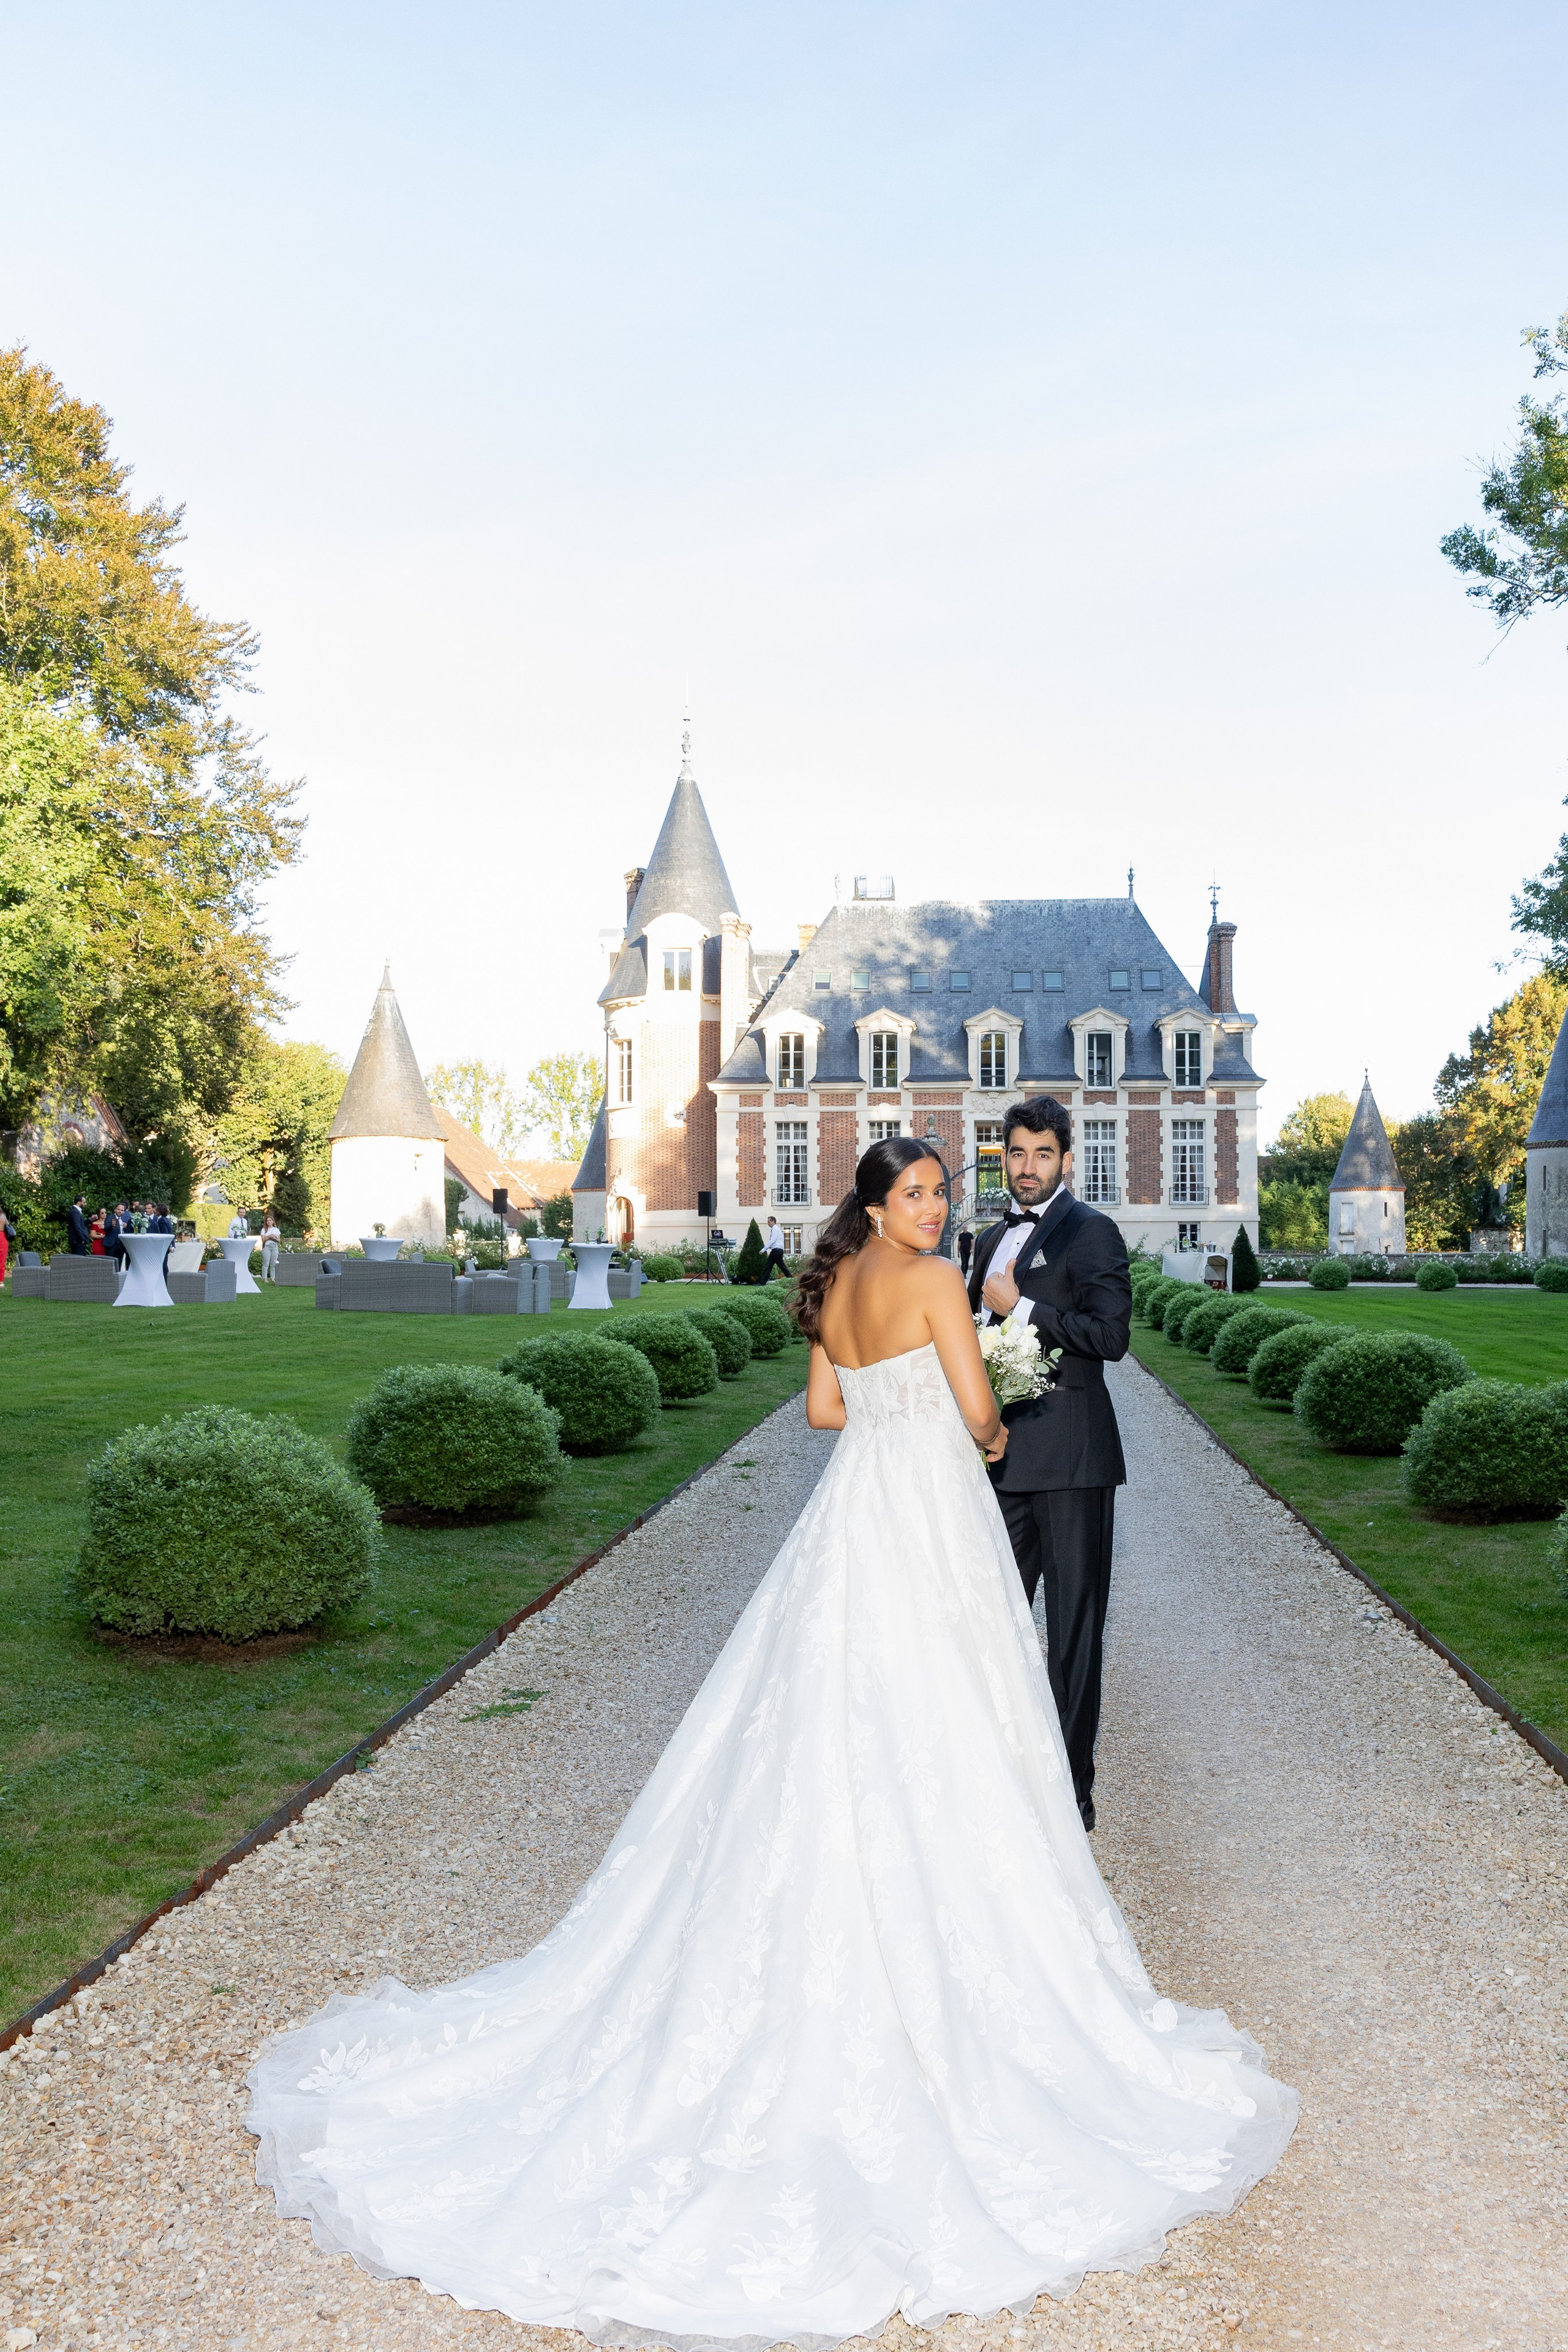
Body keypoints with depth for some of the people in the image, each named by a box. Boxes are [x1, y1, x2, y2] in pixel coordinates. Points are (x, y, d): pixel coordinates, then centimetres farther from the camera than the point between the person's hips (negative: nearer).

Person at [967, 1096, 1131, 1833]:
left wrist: (1019, 1306, -15)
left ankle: (1072, 1790, 13)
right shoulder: (991, 1239, 16)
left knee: (1073, 1623, 3)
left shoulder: (1091, 1232, -8)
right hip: (1005, 1455, 8)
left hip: (1069, 1455, -7)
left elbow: (1111, 1334, -20)